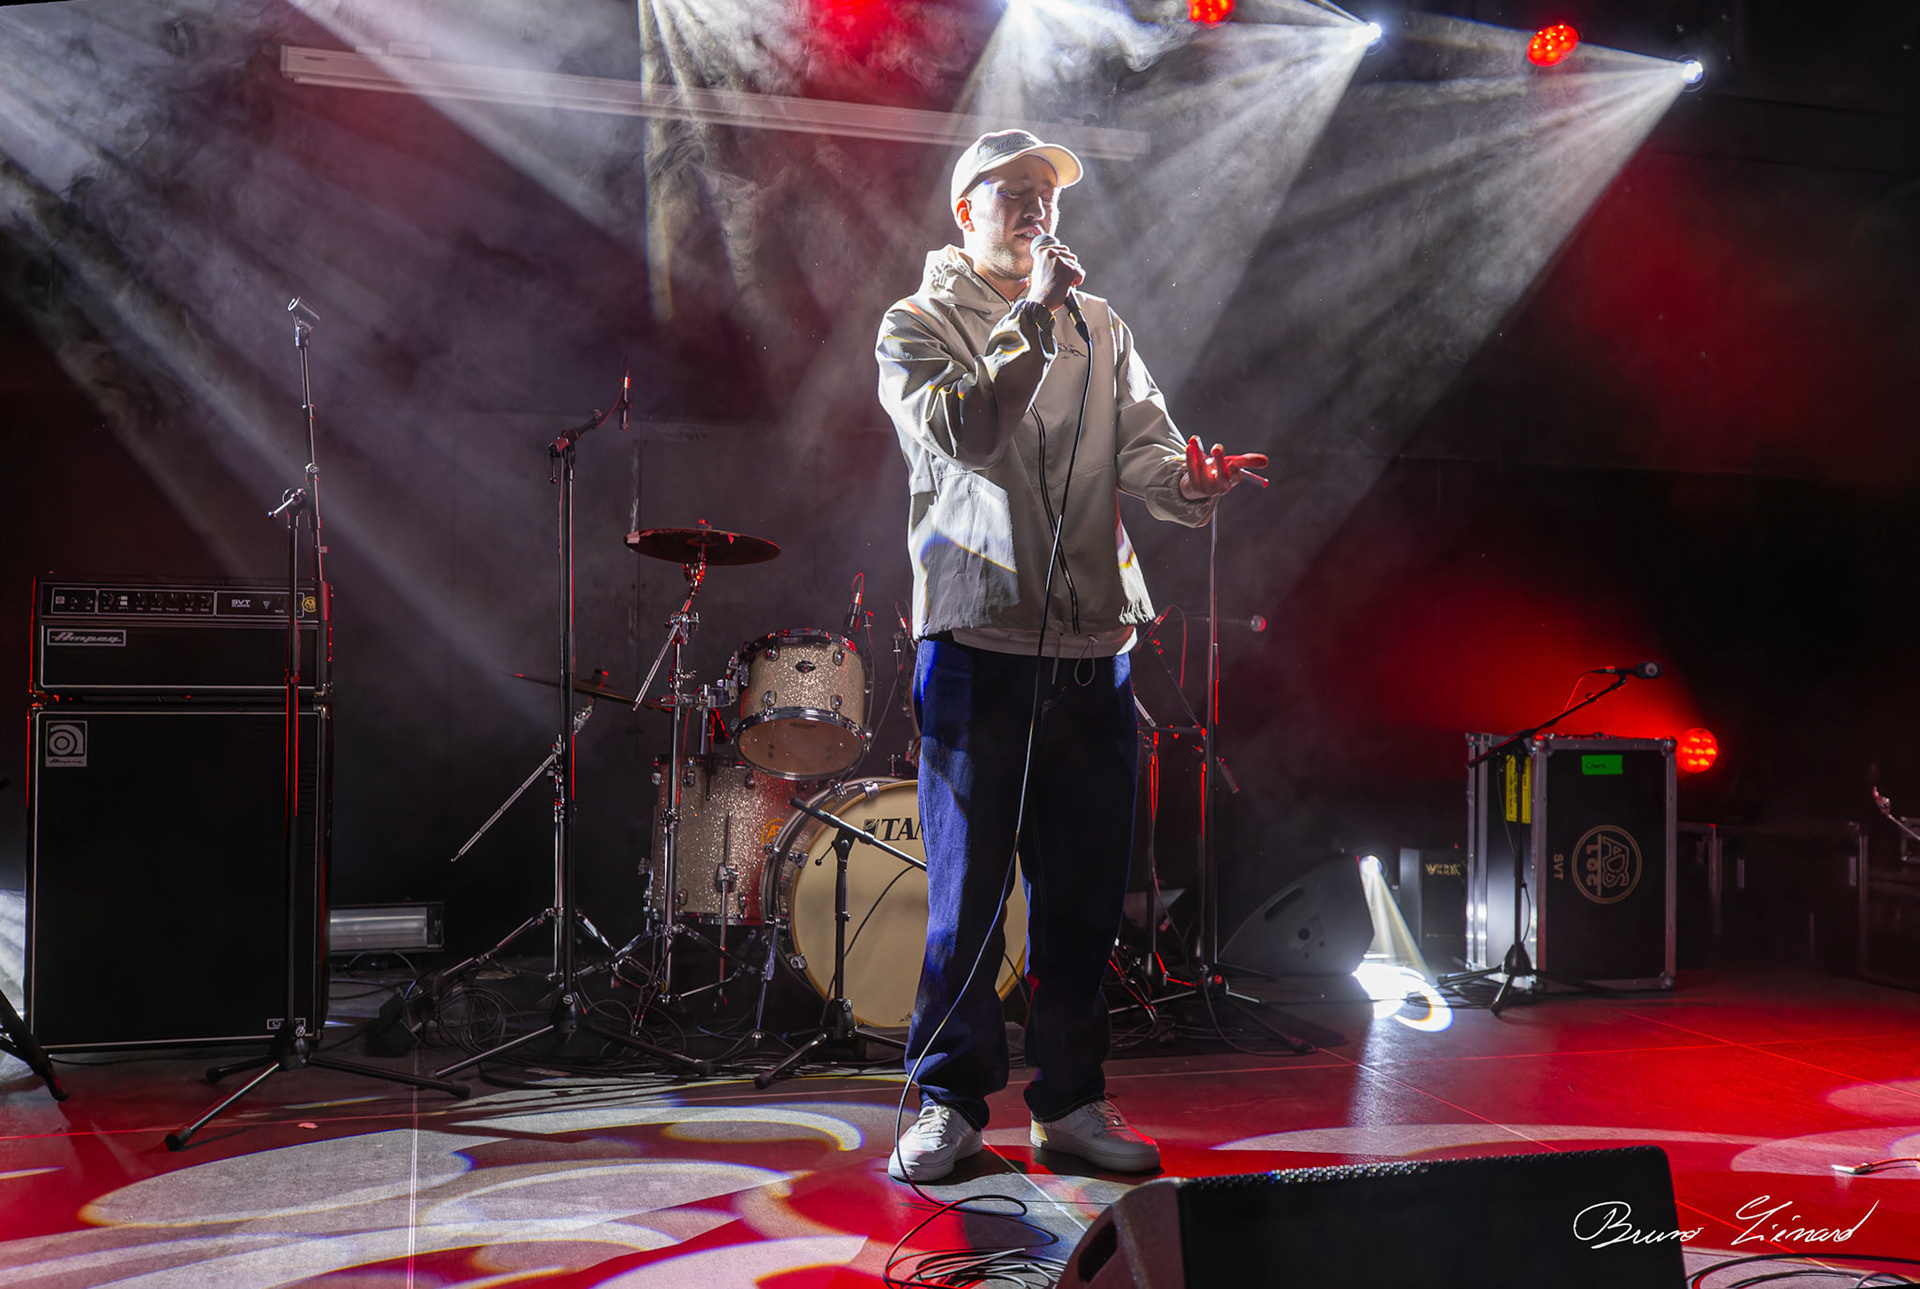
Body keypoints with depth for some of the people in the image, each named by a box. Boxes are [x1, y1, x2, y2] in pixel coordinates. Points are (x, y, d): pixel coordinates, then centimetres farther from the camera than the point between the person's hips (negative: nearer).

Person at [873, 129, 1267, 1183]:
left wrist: (1188, 480, -17)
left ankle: (1070, 1097, 21)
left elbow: (1142, 447, 5)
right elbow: (960, 434, -14)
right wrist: (1032, 322, -12)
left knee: (1086, 887, 8)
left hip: (1094, 643, 4)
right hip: (977, 634, -4)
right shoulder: (918, 325, 5)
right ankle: (950, 1098, 15)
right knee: (967, 885, 0)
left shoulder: (1099, 327, 18)